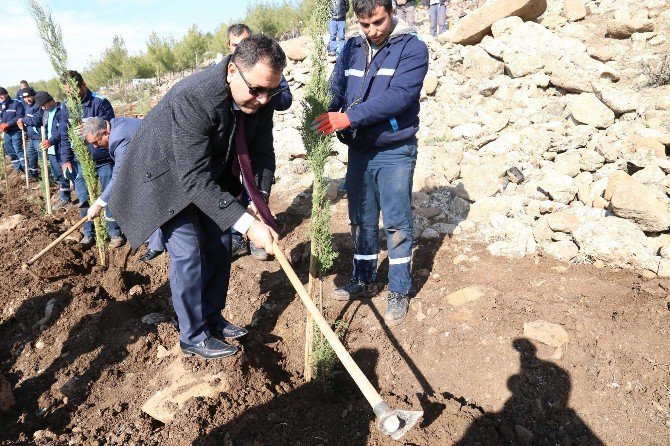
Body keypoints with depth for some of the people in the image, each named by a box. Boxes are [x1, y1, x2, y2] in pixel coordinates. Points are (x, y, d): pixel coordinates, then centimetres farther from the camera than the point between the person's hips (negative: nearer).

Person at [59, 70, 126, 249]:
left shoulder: (100, 102, -10)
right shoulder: (66, 108, 5)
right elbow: (65, 137, 9)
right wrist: (66, 160, 0)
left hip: (103, 160, -4)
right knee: (84, 200, 11)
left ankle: (115, 233, 16)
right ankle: (88, 234, 25)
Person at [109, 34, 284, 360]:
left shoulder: (260, 97, -18)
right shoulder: (191, 99, -38)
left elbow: (262, 152, -7)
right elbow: (195, 179, -40)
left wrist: (260, 201, -22)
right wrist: (247, 224, -43)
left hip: (212, 170, 7)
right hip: (167, 175, -6)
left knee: (219, 244, 8)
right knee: (188, 251, -10)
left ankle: (212, 318, 26)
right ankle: (193, 337, 7)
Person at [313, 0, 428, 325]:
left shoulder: (412, 47, -9)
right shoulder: (352, 48, 8)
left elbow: (398, 96, -23)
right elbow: (335, 90, 3)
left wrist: (349, 117, -31)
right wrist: (326, 118, -19)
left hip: (394, 152, -5)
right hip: (358, 150, 5)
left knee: (396, 224, 3)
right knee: (361, 220, 14)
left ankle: (399, 292, 17)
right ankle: (364, 280, 31)